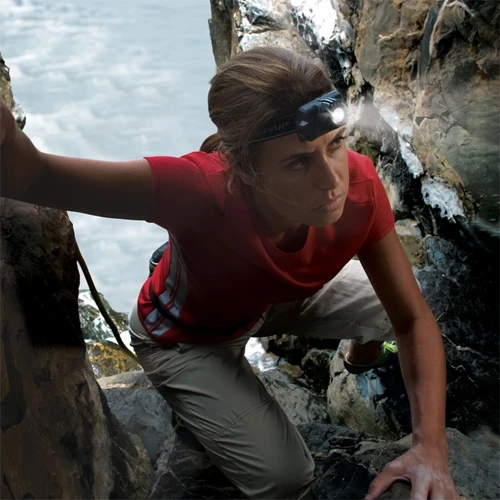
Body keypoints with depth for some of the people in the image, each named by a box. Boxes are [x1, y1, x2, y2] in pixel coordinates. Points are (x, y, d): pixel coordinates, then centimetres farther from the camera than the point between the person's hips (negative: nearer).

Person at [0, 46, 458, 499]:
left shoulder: (360, 185, -33)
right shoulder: (200, 188, -44)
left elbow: (414, 320, -25)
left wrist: (431, 447, -39)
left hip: (282, 298, 4)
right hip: (187, 335, -3)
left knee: (393, 305, -8)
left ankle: (362, 352, 29)